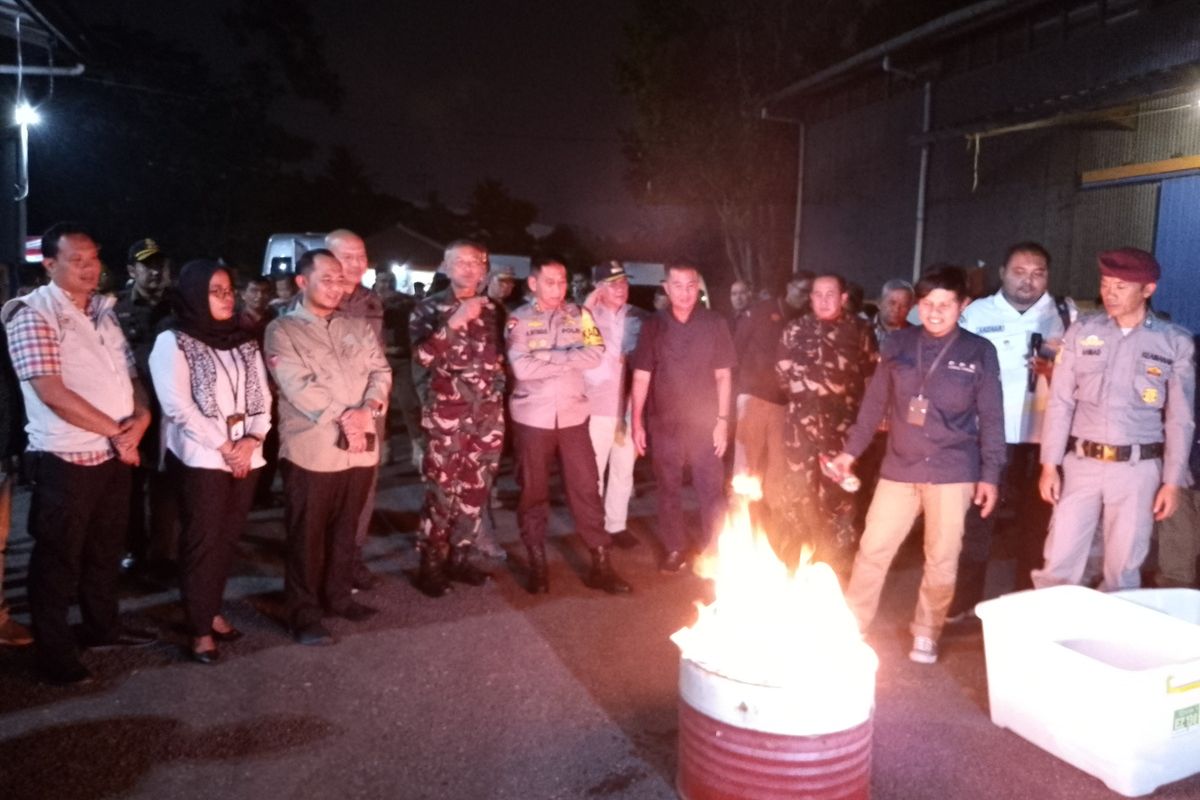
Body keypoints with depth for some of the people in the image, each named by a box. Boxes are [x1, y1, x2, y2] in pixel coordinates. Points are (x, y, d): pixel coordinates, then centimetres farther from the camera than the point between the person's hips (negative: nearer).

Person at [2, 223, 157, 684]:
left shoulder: (104, 311, 10)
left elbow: (129, 373, 12)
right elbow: (51, 391, -19)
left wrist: (140, 416, -9)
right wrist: (116, 430, -15)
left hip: (117, 454, 7)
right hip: (67, 458, -7)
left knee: (105, 549, 19)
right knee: (58, 558, 6)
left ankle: (102, 627, 35)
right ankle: (55, 653, 19)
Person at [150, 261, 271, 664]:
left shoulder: (245, 340, 11)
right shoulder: (173, 342, -5)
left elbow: (262, 397, 8)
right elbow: (178, 407, -14)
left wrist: (252, 439, -9)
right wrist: (223, 445, -15)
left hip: (245, 457, 5)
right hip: (199, 458, -5)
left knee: (227, 539, 12)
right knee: (201, 541, 1)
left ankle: (212, 610, 27)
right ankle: (199, 629, 10)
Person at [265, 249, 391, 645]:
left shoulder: (358, 327, 13)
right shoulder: (282, 330, -3)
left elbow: (381, 371, 4)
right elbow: (298, 385, -14)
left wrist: (367, 409, -14)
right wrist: (342, 418, -17)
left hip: (359, 446, 5)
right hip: (311, 449, -5)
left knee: (346, 530, 16)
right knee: (307, 536, 5)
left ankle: (338, 595, 32)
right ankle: (304, 614, 15)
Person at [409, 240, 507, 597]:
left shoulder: (490, 309, 13)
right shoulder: (429, 308, 0)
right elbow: (422, 355, -15)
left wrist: (499, 392, 14)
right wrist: (455, 322, -21)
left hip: (488, 414, 5)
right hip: (447, 414, -4)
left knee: (475, 491, 10)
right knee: (441, 491, -3)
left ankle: (459, 557, 23)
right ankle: (430, 564, 10)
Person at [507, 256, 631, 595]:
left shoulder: (579, 315, 5)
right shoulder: (519, 320, -3)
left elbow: (595, 354, -10)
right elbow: (521, 367, -17)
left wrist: (547, 355, -14)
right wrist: (568, 358, -12)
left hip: (572, 415, 2)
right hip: (532, 417, -2)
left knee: (586, 487, 3)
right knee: (533, 491, 8)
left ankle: (600, 563, 11)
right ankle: (538, 564, 20)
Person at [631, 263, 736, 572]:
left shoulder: (714, 324, -2)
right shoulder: (653, 326, 0)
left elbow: (723, 375, 1)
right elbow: (641, 377, 2)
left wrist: (723, 419, -3)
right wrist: (637, 422, -1)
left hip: (705, 422, -1)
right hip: (664, 422, 1)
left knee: (712, 489, 2)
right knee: (668, 490, 11)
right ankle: (674, 548, 24)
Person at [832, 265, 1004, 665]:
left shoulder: (979, 352, -2)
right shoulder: (898, 344, 3)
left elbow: (991, 418, 1)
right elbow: (875, 402, 9)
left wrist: (990, 474, -2)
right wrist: (851, 450, 7)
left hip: (953, 472, -1)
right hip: (899, 468, 2)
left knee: (942, 560, 8)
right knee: (872, 549, 5)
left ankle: (926, 634, 27)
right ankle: (851, 627, 19)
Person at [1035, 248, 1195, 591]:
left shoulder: (1175, 342, 0)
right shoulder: (1081, 332, 2)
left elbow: (1180, 419, 3)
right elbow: (1060, 402, 3)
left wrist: (1172, 482, 0)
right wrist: (1050, 465, -1)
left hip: (1138, 469, -1)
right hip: (1081, 463, 1)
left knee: (1123, 568, 8)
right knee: (1058, 564, 2)